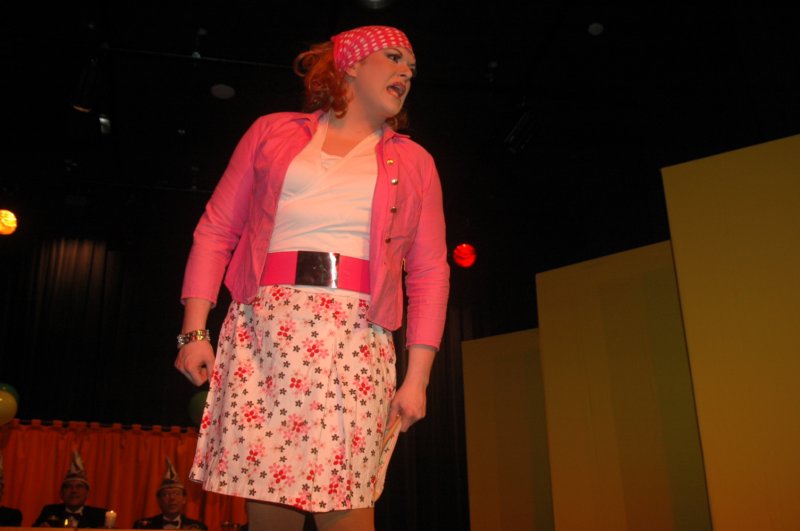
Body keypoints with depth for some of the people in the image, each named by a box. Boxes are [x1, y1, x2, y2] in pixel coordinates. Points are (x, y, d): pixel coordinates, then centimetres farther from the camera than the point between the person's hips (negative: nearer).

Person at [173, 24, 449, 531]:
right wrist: (194, 330, 0)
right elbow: (216, 230, 10)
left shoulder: (414, 162, 17)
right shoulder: (273, 132, 16)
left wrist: (417, 377, 0)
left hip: (355, 337, 0)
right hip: (263, 327, 0)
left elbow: (429, 272, 9)